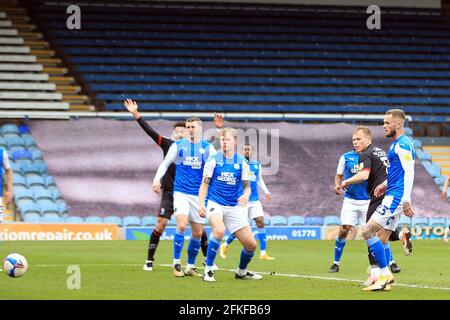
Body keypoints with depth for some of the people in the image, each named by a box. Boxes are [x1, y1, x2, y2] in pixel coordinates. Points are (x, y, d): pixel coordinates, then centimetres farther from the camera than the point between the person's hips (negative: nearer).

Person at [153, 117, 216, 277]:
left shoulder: (208, 148, 4)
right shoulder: (178, 146, 3)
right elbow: (165, 163, 10)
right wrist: (157, 179, -4)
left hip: (199, 195, 2)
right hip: (181, 192, -2)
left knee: (197, 233, 4)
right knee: (182, 225, -21)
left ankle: (190, 267, 18)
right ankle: (176, 263, -10)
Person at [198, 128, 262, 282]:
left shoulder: (242, 162, 3)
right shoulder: (213, 160, -2)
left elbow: (247, 186, 9)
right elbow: (205, 184, 2)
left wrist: (246, 195, -14)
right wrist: (201, 204, -12)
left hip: (234, 207, 3)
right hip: (215, 204, -3)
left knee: (251, 244, -2)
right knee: (219, 230, -35)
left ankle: (241, 272, 28)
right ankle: (208, 270, -21)